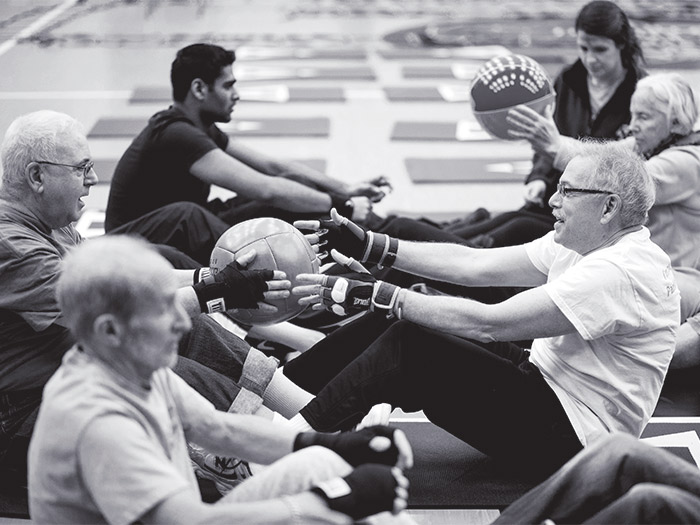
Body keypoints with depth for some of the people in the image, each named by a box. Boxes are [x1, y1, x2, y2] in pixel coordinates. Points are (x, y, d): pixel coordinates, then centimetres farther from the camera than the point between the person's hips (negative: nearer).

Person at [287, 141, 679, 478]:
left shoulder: (622, 273, -24)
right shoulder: (582, 243, 5)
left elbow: (486, 323, -28)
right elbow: (474, 265, 2)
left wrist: (379, 296, -26)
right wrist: (367, 246, -4)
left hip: (569, 439, -9)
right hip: (546, 385, 9)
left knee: (410, 345, -21)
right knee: (403, 322, -1)